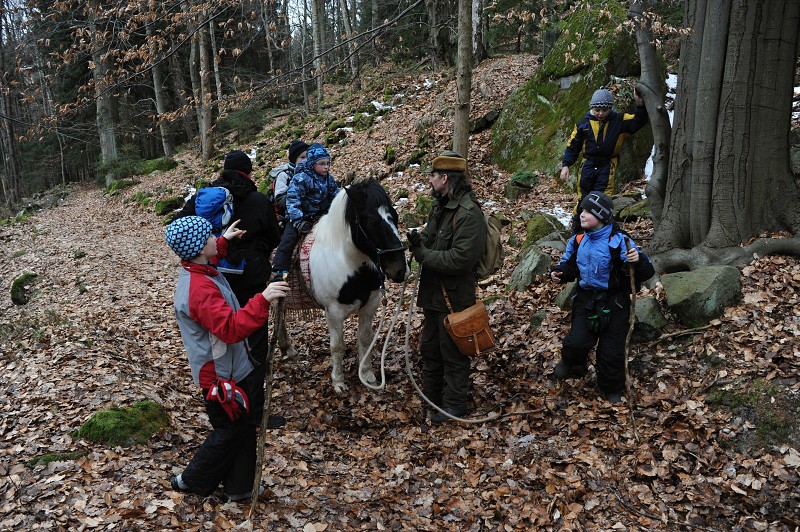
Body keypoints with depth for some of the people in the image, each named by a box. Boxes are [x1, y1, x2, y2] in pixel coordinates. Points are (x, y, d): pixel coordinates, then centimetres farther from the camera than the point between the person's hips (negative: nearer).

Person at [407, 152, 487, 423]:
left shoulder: (469, 213, -23)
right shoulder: (440, 205, 7)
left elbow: (460, 258, -31)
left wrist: (423, 254, -23)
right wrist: (419, 240, -5)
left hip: (454, 296, -10)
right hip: (433, 291, 10)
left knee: (452, 352, 6)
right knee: (430, 347, 22)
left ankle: (455, 404, 22)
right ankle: (431, 395, 39)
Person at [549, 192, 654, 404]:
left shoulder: (619, 241, -18)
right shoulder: (578, 241, -2)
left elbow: (645, 273, -18)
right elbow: (569, 266, 13)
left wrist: (638, 261, -40)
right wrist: (559, 273, -8)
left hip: (614, 303, -3)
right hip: (586, 299, 3)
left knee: (612, 350, 7)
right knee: (577, 342, -6)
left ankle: (612, 389, 30)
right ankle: (571, 363, 29)